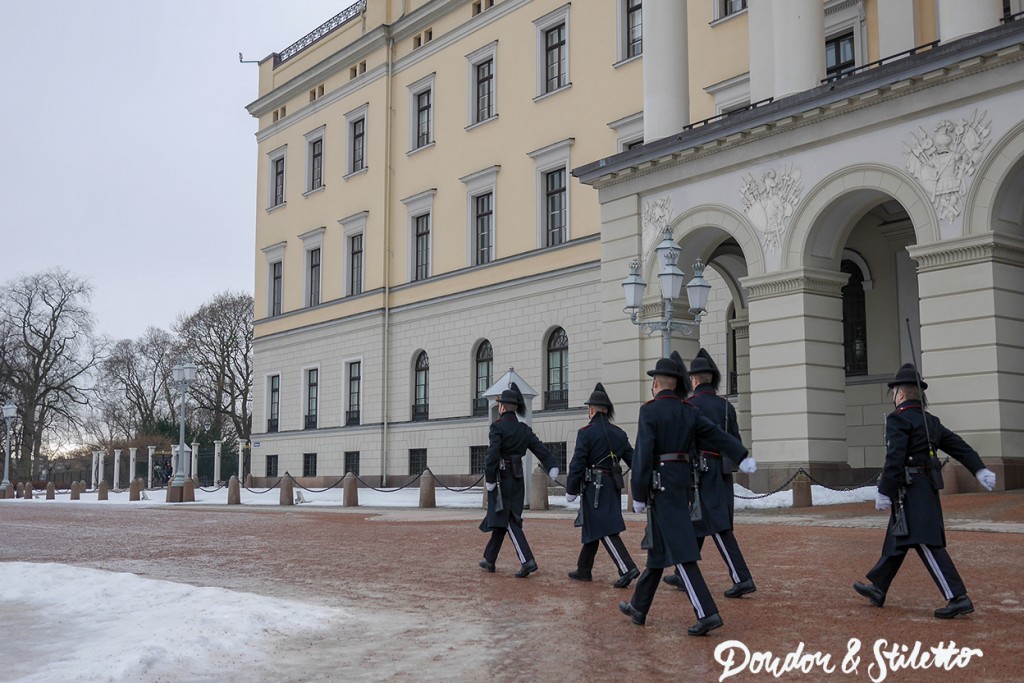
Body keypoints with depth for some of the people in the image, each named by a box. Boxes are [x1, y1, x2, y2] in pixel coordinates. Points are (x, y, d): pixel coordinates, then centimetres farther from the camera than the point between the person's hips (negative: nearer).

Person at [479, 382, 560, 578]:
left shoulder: (497, 426, -11)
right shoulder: (524, 429, 8)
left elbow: (492, 454, -20)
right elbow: (540, 448, -3)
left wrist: (489, 480, -16)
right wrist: (552, 467, -11)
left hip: (501, 477, -7)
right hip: (517, 478, 7)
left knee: (507, 520, -7)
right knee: (501, 519, 16)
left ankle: (527, 561, -18)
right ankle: (489, 560, 26)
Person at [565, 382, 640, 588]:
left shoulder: (586, 433, -9)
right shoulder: (619, 434, 9)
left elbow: (577, 463, -12)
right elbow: (633, 460, 9)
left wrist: (571, 491, -6)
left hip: (594, 487, -7)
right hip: (613, 485, 7)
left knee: (605, 530, -8)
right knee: (592, 528, 17)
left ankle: (627, 568, -20)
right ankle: (584, 570, 25)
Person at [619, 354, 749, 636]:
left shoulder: (649, 410, -10)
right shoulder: (688, 411, 10)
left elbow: (643, 454, -15)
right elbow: (717, 435, 0)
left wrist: (638, 495, -11)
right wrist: (742, 456, -6)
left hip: (660, 483, -8)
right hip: (682, 480, 8)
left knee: (679, 549, -9)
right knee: (658, 546, 16)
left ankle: (707, 613, -16)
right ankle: (639, 608, 27)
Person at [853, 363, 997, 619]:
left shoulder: (898, 419, -12)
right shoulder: (930, 421, 14)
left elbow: (894, 459, -20)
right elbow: (958, 445, 7)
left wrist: (883, 493, -18)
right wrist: (980, 470, 2)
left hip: (910, 491, -10)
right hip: (927, 488, 10)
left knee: (927, 544, -11)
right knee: (896, 540, 18)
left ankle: (958, 598, -15)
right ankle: (877, 588, 29)